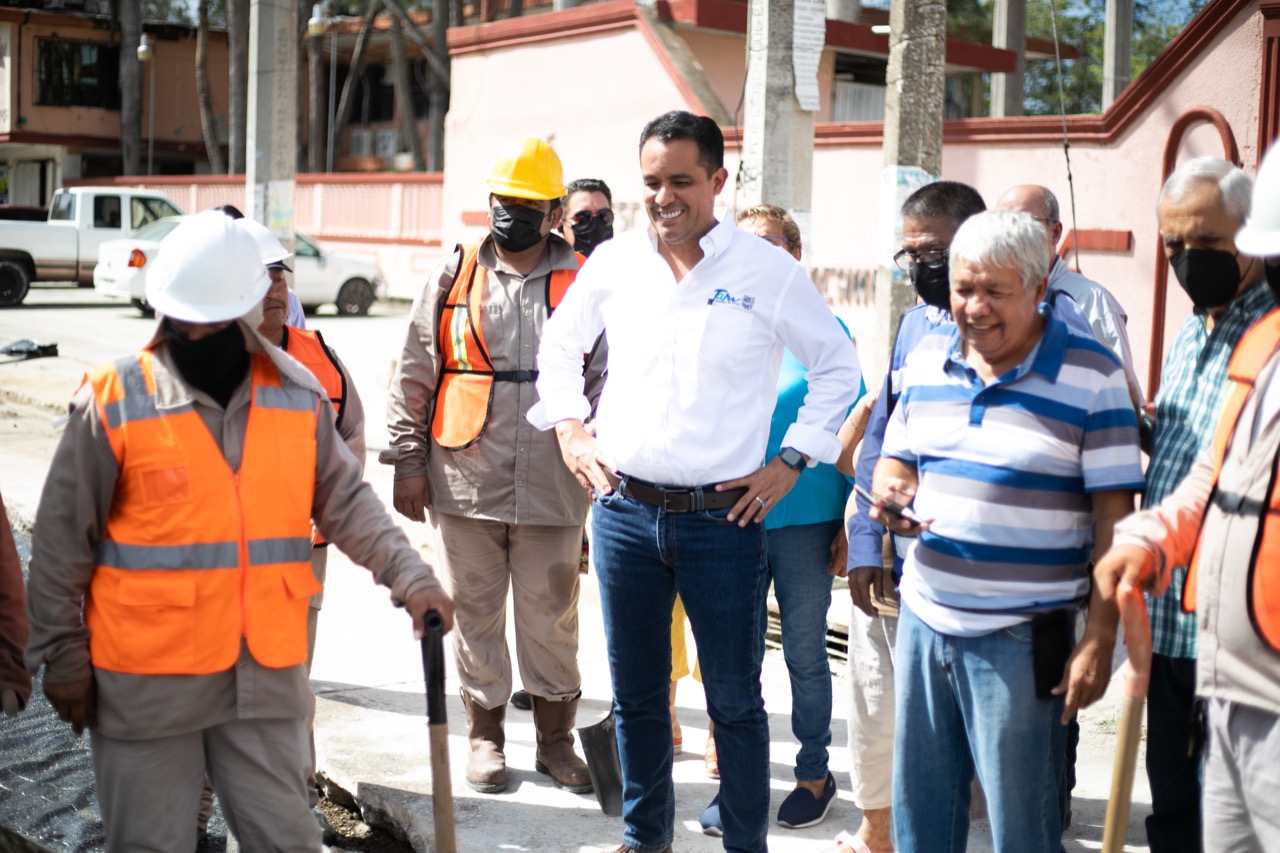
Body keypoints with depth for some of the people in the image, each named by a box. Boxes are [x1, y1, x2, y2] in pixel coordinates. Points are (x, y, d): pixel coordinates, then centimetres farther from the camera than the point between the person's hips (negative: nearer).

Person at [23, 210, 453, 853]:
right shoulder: (114, 403, -8)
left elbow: (347, 503, 6)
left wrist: (410, 578, -6)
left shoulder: (298, 394, 2)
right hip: (145, 683, -2)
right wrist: (63, 658, -2)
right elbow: (63, 542, -3)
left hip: (266, 674, 3)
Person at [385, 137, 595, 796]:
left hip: (552, 488, -1)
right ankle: (485, 735, 25)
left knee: (551, 617, 7)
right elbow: (414, 376, 8)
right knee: (475, 614, 10)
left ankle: (555, 738, 23)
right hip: (465, 483, 1)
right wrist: (408, 461, 4)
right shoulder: (453, 277, 6)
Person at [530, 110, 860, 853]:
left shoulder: (769, 272, -6)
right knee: (636, 696, 15)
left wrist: (790, 463, -2)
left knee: (735, 701, 5)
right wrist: (570, 427, 7)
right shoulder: (614, 262, 3)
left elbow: (839, 368, 3)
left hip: (723, 519, -3)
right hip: (623, 512, 3)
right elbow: (560, 346, 19)